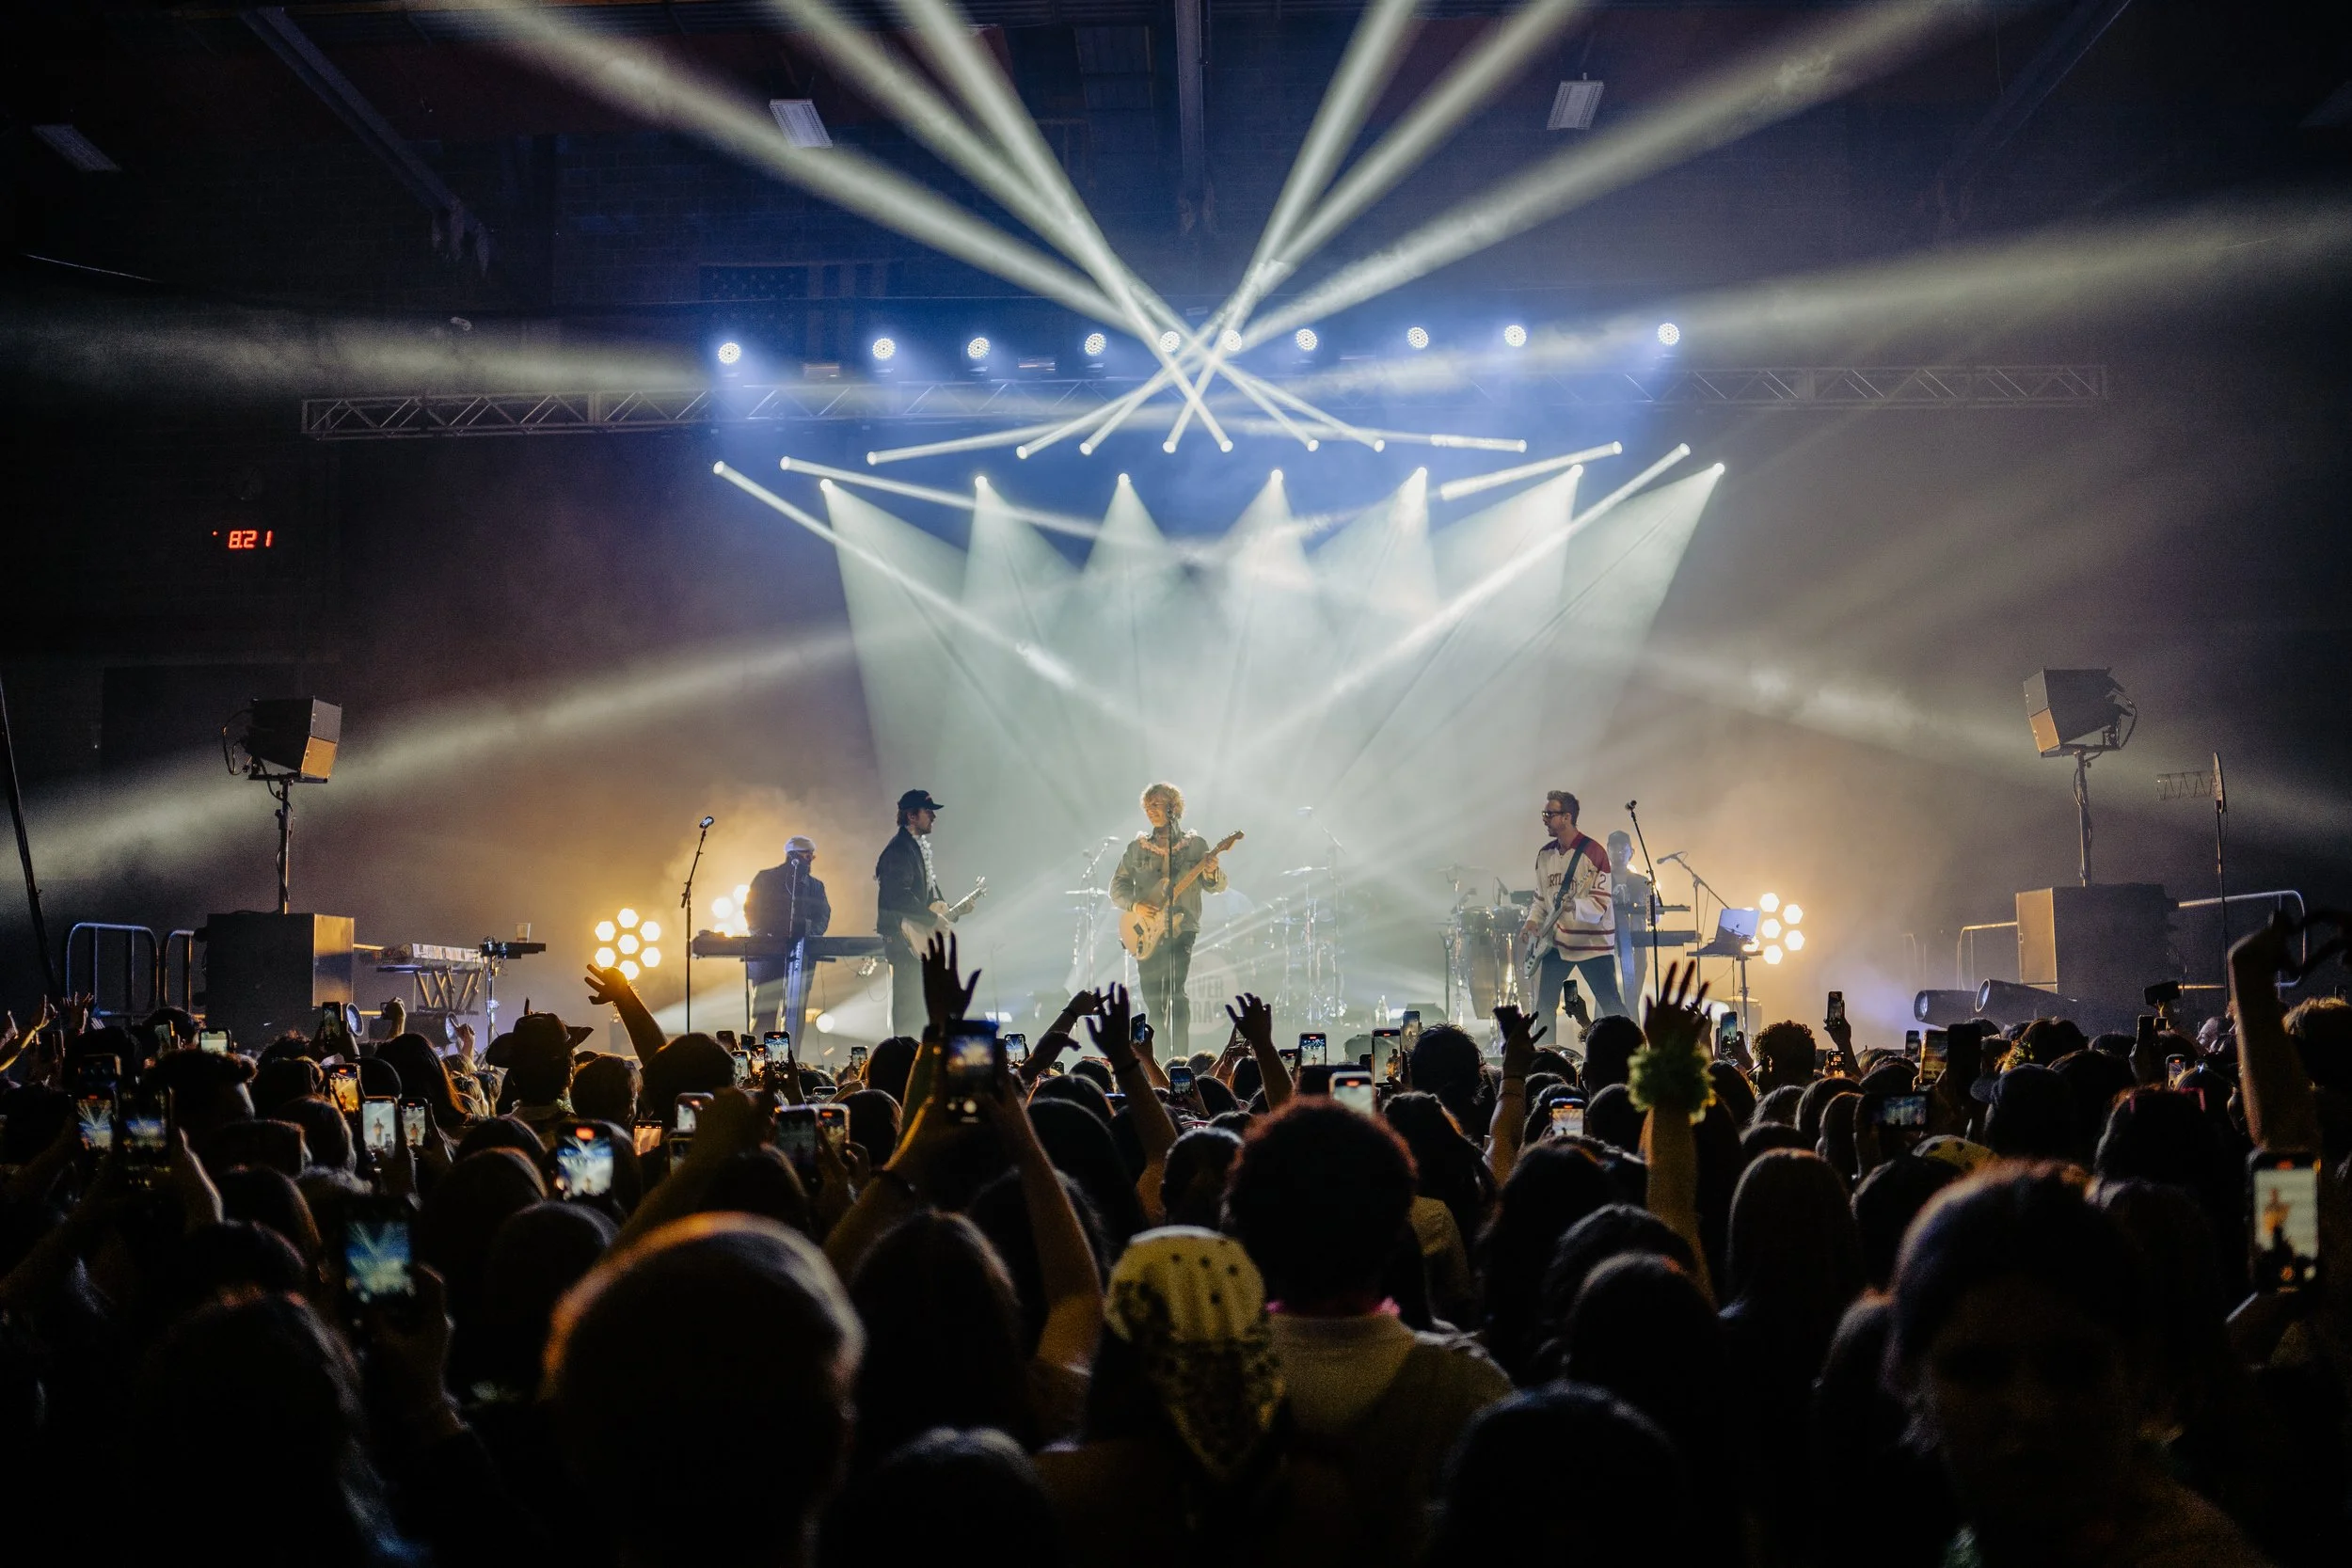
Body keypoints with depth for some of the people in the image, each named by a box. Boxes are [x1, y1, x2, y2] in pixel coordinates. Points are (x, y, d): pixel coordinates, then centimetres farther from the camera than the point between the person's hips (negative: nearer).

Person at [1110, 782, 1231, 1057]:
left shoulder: (1195, 844, 6)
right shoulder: (1137, 847, 12)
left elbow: (1218, 886, 3)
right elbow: (1117, 886, 10)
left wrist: (1211, 873, -21)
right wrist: (1135, 904, -10)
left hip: (1181, 929, -3)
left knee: (1175, 992, -17)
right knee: (1151, 998, 3)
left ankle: (1180, 1058, -17)